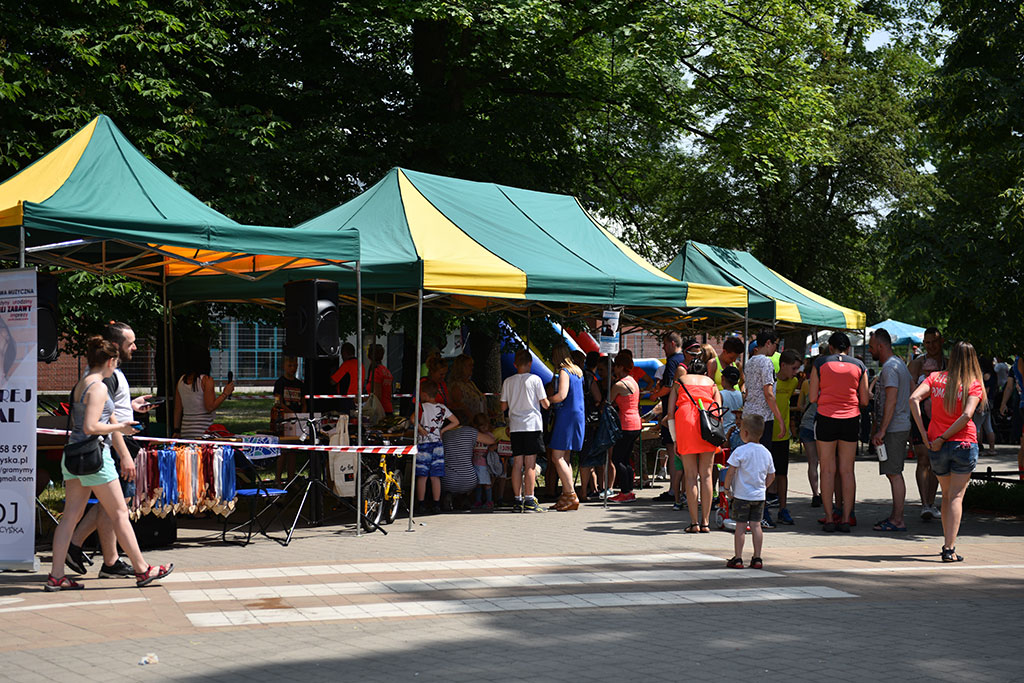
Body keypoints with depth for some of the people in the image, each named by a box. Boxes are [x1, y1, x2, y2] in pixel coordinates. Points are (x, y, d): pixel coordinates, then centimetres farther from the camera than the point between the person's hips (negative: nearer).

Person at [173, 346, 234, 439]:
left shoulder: (181, 380, 9)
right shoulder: (206, 380, -10)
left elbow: (177, 409, 12)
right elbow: (210, 407, -14)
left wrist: (176, 431, 19)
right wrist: (225, 393, -3)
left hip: (186, 429, 6)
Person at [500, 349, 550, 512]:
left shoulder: (508, 382, 7)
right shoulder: (535, 379, -2)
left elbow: (503, 407, 9)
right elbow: (545, 404, 0)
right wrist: (550, 402, 22)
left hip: (515, 426, 3)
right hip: (532, 424, -3)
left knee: (517, 463, 5)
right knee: (530, 464, -4)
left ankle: (517, 500, 5)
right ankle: (529, 500, -6)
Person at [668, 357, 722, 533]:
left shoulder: (680, 381, 24)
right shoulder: (711, 382, 26)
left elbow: (670, 413, 12)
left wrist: (675, 440, 13)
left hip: (686, 420, -1)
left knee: (690, 475, 1)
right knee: (706, 475, 6)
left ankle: (694, 523, -2)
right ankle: (705, 522, 3)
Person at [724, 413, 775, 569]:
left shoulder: (740, 451, -13)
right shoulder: (766, 453, 5)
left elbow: (730, 472, -14)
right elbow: (771, 475, 11)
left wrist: (727, 487, -1)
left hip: (742, 495, -5)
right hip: (759, 496, 5)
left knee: (740, 526, 0)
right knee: (756, 525, 8)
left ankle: (737, 558, 2)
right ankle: (757, 558, 8)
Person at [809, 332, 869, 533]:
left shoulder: (820, 363, 1)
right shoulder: (859, 366, 6)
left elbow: (812, 397, -2)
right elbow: (864, 401, 5)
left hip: (826, 418, -2)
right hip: (851, 420, 2)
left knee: (828, 471, 3)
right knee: (847, 471, 6)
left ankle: (829, 519, 1)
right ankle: (846, 519, 5)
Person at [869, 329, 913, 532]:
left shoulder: (890, 367, -16)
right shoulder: (900, 363, 17)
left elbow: (891, 401, -22)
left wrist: (881, 431, -23)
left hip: (893, 429, -10)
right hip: (901, 426, 10)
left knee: (894, 473, -8)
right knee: (894, 473, 13)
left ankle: (897, 520, -7)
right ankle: (895, 516, 17)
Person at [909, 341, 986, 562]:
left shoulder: (936, 377, 3)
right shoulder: (973, 384, -4)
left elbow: (914, 398, -10)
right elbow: (967, 415, -18)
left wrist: (924, 433, -9)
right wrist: (944, 438, -13)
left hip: (937, 446, 3)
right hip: (964, 444, -3)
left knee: (947, 495, 19)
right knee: (956, 497, -1)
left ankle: (947, 542, 24)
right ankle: (950, 548, -9)